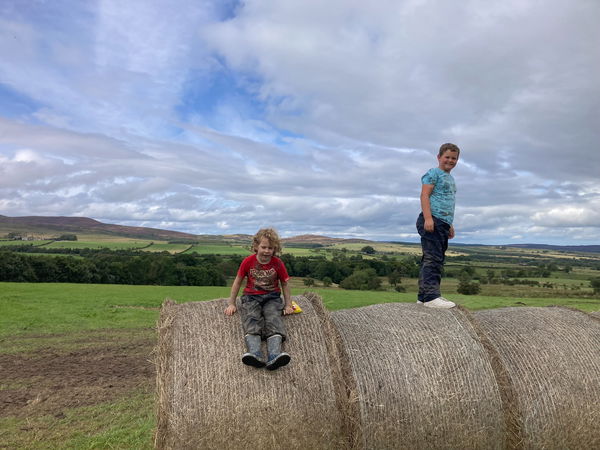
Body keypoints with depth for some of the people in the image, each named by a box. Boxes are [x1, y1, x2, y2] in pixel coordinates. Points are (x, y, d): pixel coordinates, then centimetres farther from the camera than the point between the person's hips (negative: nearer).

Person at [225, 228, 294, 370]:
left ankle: (274, 356, -49)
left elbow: (285, 284, 10)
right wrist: (231, 303, 8)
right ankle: (255, 354, -51)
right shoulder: (248, 261, -1)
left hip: (272, 298, 0)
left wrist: (288, 305, 4)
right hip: (251, 297, 0)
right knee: (252, 320, -29)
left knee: (274, 320, -29)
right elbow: (238, 281, 8)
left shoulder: (278, 264, -1)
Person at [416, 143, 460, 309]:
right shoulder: (433, 173, 0)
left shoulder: (450, 178, 28)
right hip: (432, 220, -10)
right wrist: (428, 218, -22)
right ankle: (431, 296, -18)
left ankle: (424, 296, 10)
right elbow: (425, 195, -11)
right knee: (433, 258, -15)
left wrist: (449, 224, 31)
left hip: (442, 223, 10)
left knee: (437, 260, 7)